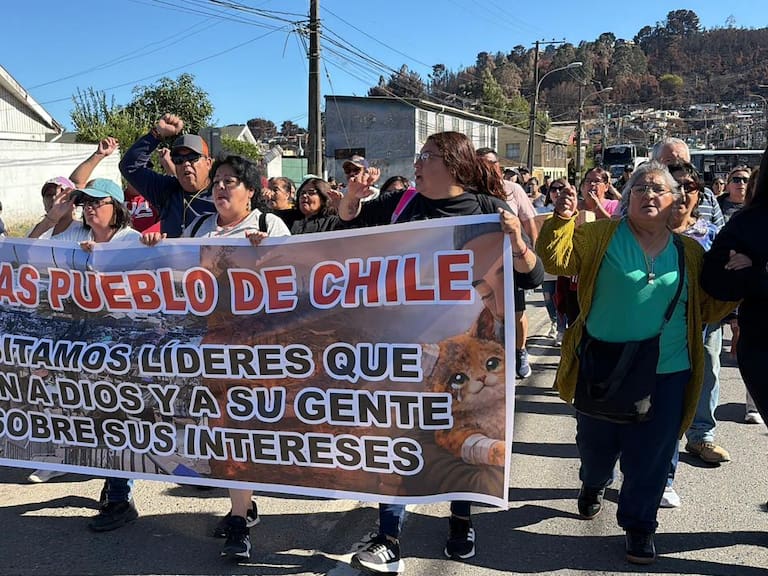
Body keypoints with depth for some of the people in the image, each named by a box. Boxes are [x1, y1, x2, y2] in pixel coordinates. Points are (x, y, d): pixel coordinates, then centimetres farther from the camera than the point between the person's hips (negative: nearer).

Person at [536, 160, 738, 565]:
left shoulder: (689, 252, 5)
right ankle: (593, 485, 49)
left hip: (666, 374, 1)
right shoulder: (601, 235, -2)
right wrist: (562, 221, -23)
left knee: (650, 456, 7)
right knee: (596, 442, 17)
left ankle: (639, 524, 27)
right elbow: (557, 259, -11)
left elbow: (706, 308, 11)